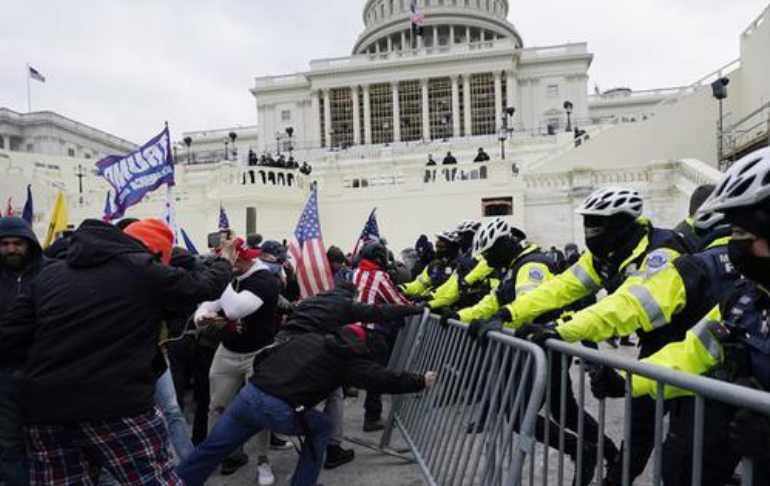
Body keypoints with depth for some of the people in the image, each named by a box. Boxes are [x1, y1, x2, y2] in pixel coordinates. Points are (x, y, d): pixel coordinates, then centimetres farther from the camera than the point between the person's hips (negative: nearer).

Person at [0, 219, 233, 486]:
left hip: (45, 407, 6)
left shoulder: (50, 272, 12)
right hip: (116, 404, -5)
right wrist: (224, 261, 29)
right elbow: (203, 285, 9)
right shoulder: (142, 269, -2)